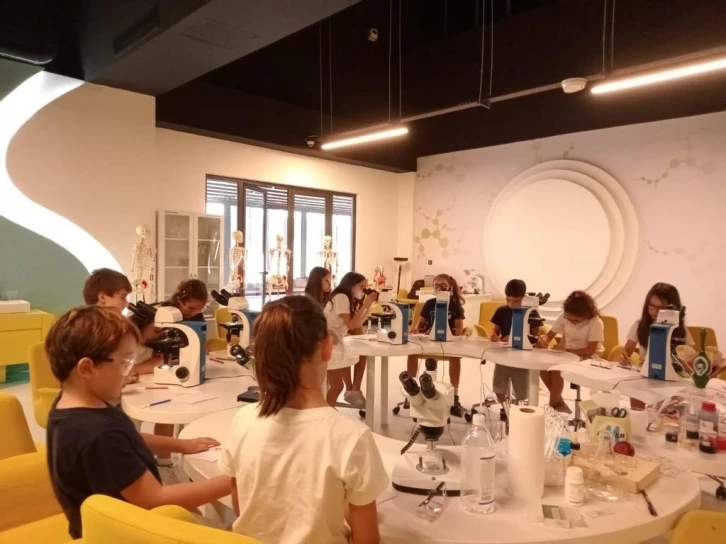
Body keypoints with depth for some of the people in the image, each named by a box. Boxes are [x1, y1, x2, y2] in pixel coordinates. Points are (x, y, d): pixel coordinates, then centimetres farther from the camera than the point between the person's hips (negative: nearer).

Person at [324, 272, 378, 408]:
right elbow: (351, 325, -21)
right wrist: (364, 305, -18)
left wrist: (369, 305, 1)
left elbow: (358, 323, 8)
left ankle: (352, 391, 11)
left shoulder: (350, 299, 12)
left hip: (336, 343, 10)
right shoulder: (341, 297, -16)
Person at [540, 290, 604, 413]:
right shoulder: (564, 317, -7)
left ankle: (552, 405, -7)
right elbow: (549, 335, -2)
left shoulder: (596, 323, -21)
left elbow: (590, 350, -24)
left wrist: (567, 350, -25)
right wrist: (543, 343, -24)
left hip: (587, 358, -6)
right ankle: (558, 400, 1)